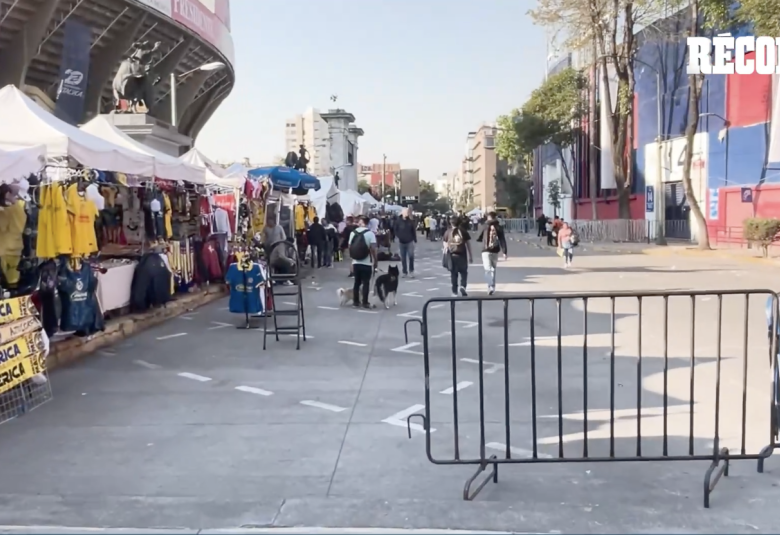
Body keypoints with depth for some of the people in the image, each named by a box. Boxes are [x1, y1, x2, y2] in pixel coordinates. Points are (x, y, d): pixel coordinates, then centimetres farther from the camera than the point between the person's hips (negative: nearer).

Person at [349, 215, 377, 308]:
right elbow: (373, 249, -14)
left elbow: (350, 247, 7)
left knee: (357, 282, 14)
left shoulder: (353, 233, 2)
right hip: (367, 263, -4)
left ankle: (356, 301, 18)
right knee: (366, 283, 3)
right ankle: (365, 303, 3)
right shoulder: (370, 233, -10)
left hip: (356, 262, 4)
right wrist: (375, 261, -4)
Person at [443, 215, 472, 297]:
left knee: (453, 274, 9)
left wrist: (445, 253, 20)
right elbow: (468, 244, 3)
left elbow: (445, 245, 8)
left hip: (452, 255, 1)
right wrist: (470, 256, 8)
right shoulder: (463, 231, 3)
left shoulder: (448, 232, 6)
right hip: (462, 255, -1)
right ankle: (462, 286, -12)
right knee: (464, 272, 11)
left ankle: (454, 292, 10)